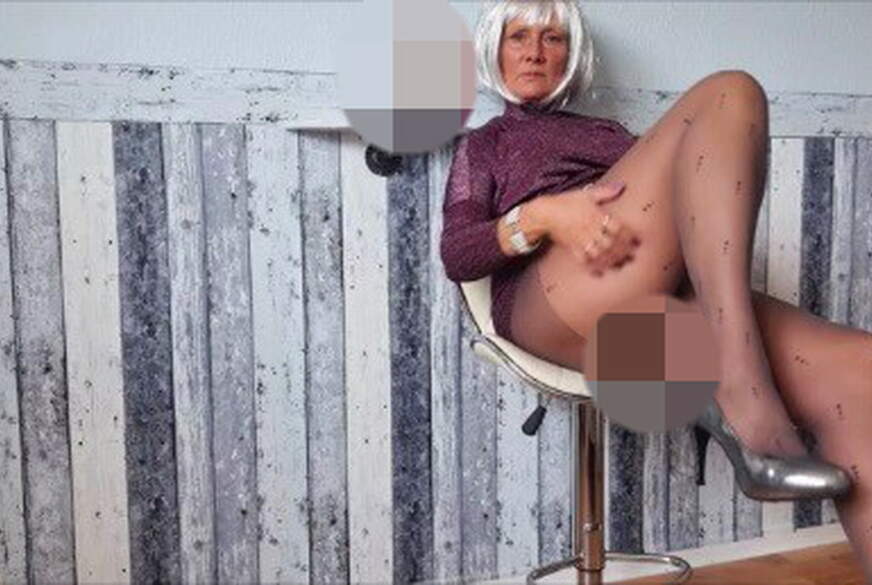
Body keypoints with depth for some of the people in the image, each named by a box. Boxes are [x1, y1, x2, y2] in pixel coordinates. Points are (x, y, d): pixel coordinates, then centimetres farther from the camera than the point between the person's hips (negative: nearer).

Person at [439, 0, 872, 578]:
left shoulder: (608, 132, 37)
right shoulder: (484, 144, 26)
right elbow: (456, 254, 7)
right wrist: (542, 215, -13)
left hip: (663, 299, 4)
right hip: (554, 300, -4)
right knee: (728, 96, -18)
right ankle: (742, 388, -31)